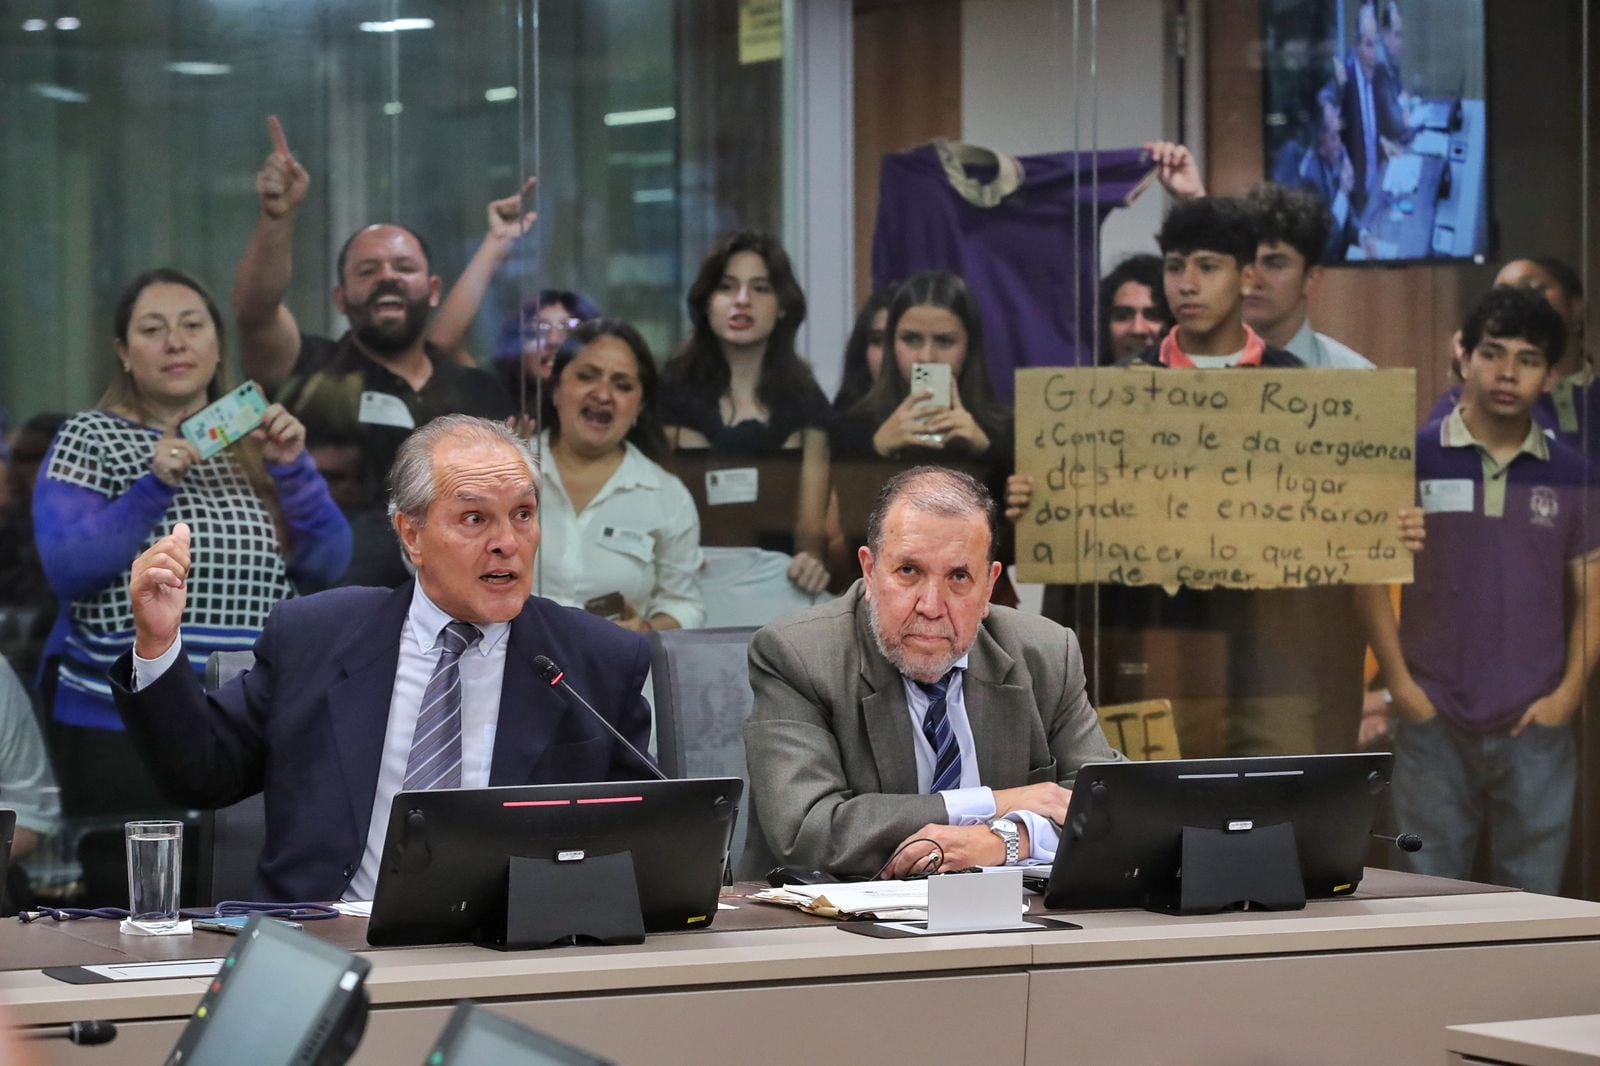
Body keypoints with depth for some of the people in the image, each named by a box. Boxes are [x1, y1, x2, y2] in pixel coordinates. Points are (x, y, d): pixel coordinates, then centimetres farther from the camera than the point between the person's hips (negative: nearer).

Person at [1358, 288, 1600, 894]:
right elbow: (1373, 574, 2)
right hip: (1433, 719, -1)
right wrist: (1399, 683, -4)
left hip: (1535, 726, 1)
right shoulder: (1414, 458, 0)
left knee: (1532, 898, 6)